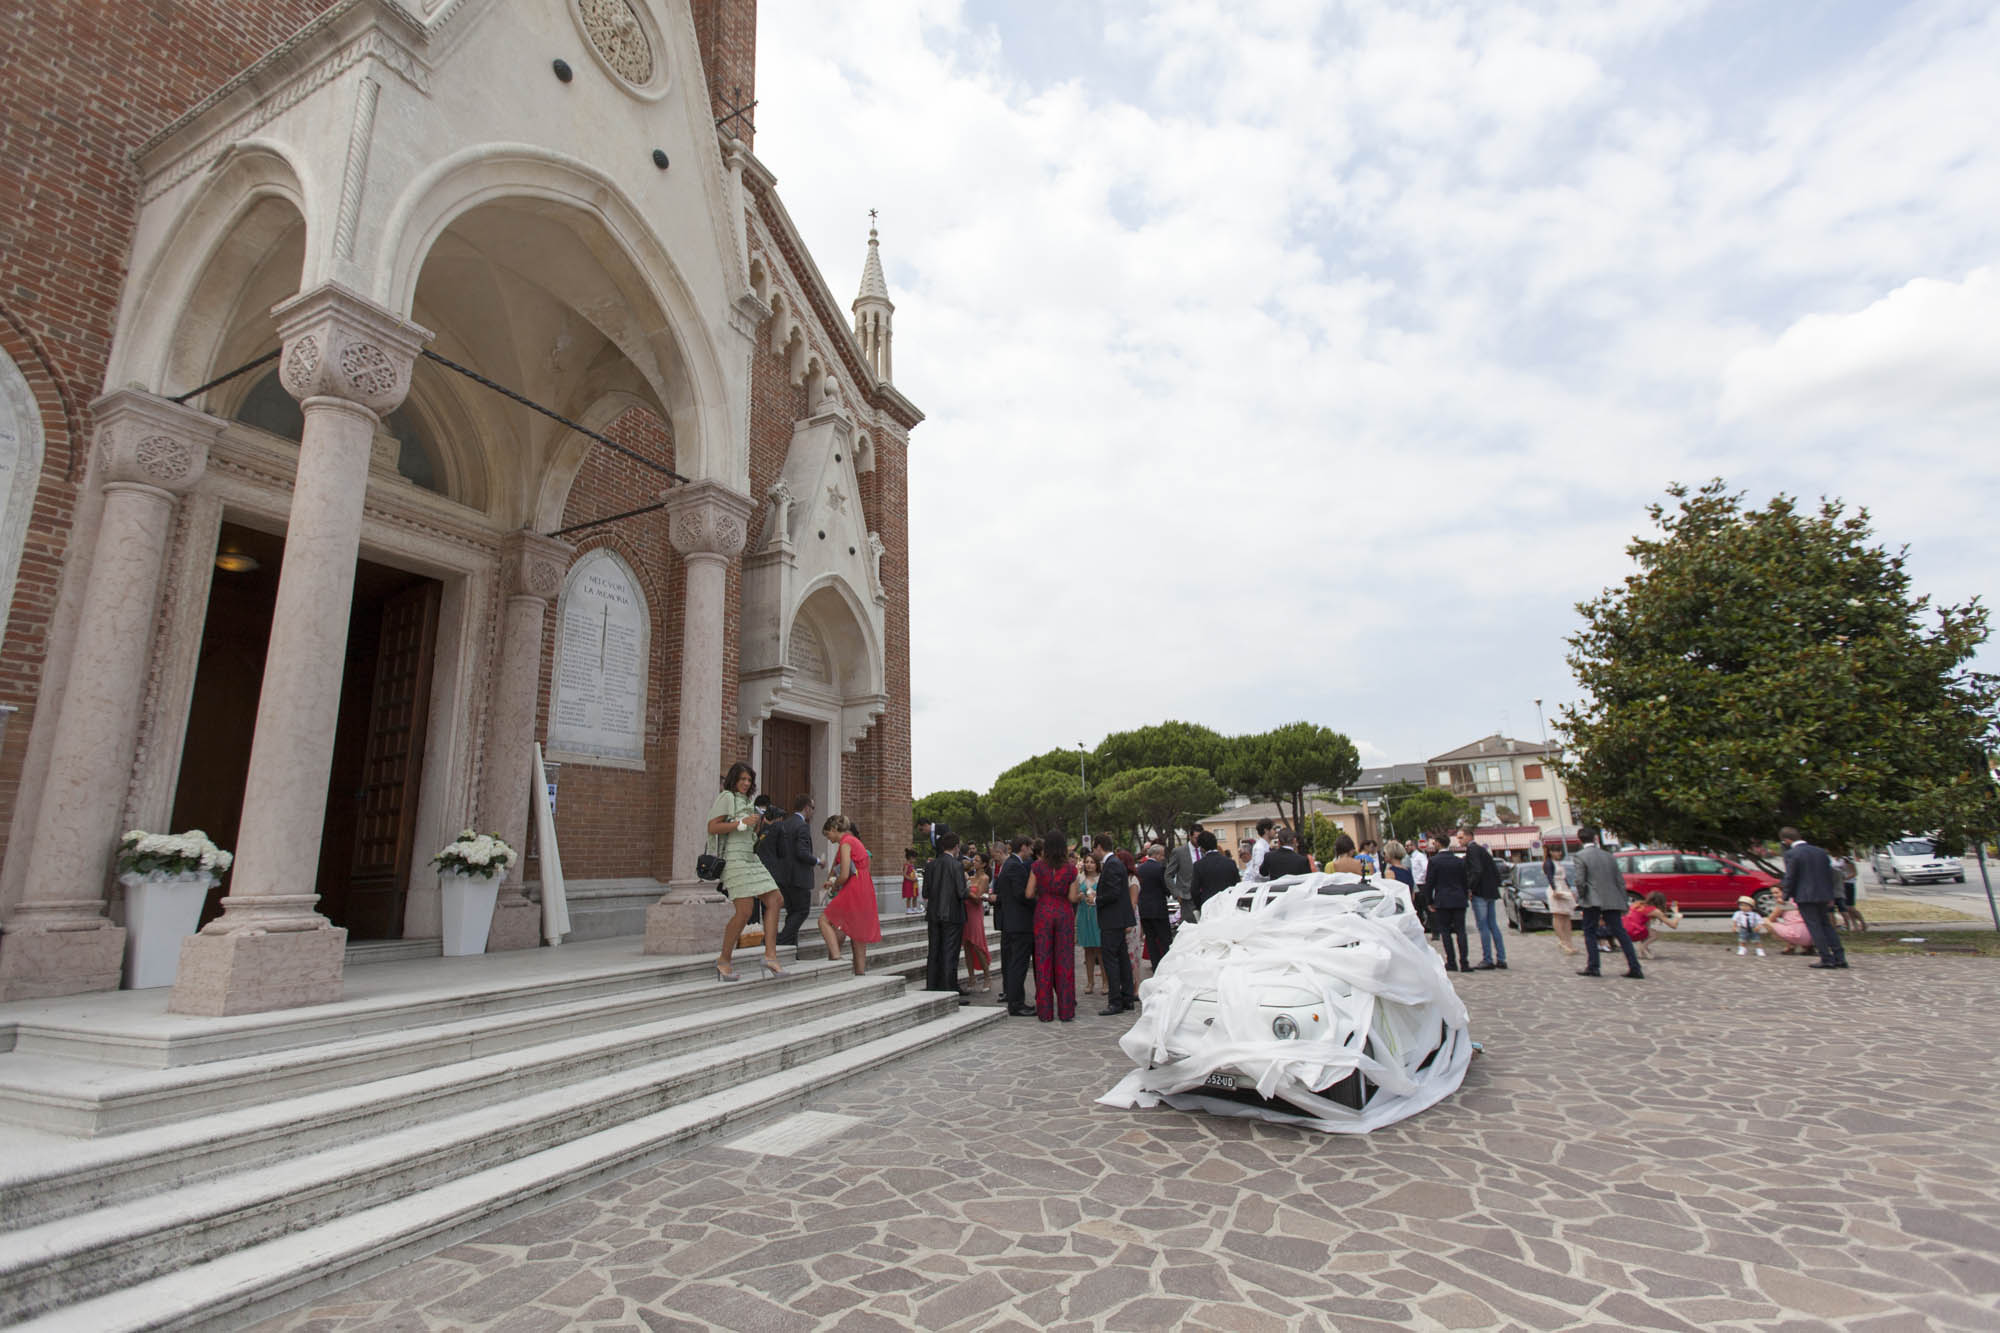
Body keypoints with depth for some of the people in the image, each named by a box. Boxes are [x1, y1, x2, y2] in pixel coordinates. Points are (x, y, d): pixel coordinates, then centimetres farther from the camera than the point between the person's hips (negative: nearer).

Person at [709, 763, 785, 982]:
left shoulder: (745, 801, 22)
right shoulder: (726, 796, -2)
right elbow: (712, 828, -12)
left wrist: (756, 826, 9)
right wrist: (741, 823, -18)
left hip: (750, 858, 9)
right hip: (734, 859, -9)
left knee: (774, 900, -4)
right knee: (744, 911, -13)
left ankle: (770, 955, -7)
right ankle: (724, 961, 2)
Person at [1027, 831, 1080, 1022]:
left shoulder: (1037, 866, -6)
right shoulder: (1070, 869, -4)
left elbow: (1029, 894, -5)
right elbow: (1073, 897, -5)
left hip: (1043, 912, 0)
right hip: (1064, 913, 1)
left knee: (1043, 960, 5)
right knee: (1064, 961, 6)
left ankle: (1045, 1011, 8)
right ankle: (1065, 1011, 9)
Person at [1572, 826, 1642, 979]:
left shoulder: (1581, 856, -5)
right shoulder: (1609, 856, 11)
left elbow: (1580, 881, -12)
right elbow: (1620, 881, 11)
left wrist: (1580, 896, 3)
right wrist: (1623, 904, 15)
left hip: (1593, 901, -5)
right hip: (1612, 901, 5)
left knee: (1589, 933, 4)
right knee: (1620, 933, 8)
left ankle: (1592, 967, 2)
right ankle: (1634, 968, 7)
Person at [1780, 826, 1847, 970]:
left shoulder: (1791, 854, -12)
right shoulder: (1820, 852, 9)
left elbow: (1790, 878, -12)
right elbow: (1829, 875, 14)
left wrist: (1786, 896, -1)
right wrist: (1830, 896, 20)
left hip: (1805, 897, -7)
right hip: (1823, 895, 7)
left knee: (1815, 927, -1)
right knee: (1826, 925, 16)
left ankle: (1827, 959, -1)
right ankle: (1840, 958, 15)